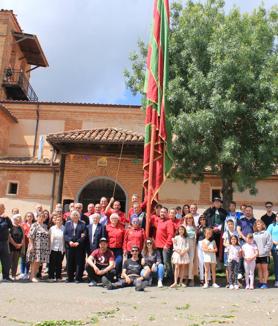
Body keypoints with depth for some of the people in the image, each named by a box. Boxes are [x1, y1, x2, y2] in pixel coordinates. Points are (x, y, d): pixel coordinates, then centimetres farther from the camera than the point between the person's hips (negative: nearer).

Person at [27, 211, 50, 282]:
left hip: (44, 247, 6)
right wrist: (31, 245, -16)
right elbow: (30, 236, -9)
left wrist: (48, 246, 14)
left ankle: (34, 275, 15)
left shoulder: (45, 226, 17)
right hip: (36, 247, -6)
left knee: (39, 262, 6)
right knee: (35, 261, -5)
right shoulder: (34, 225, -3)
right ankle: (32, 276, 3)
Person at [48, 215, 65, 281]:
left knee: (59, 263, 8)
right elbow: (49, 238, 2)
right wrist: (49, 247, -3)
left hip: (61, 249, 0)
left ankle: (58, 277, 17)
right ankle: (51, 277, 12)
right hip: (53, 248, 0)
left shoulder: (64, 228, 0)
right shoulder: (52, 228, 2)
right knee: (52, 263, 2)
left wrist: (64, 248, -4)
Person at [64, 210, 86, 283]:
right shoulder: (67, 223, 12)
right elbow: (65, 234, 4)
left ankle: (78, 278, 6)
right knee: (69, 262, 6)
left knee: (79, 262, -1)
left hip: (79, 246, -2)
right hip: (69, 246, 2)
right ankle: (70, 278, 15)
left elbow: (84, 235, -4)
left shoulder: (82, 224, 5)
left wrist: (78, 242, -14)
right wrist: (69, 241, -11)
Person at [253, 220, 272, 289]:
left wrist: (263, 251, -12)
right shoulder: (254, 234, 10)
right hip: (257, 255, 4)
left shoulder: (266, 233, -2)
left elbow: (269, 243, -7)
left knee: (265, 268, 2)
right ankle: (260, 282, 16)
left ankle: (265, 283, 7)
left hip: (264, 255, -4)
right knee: (259, 269, 9)